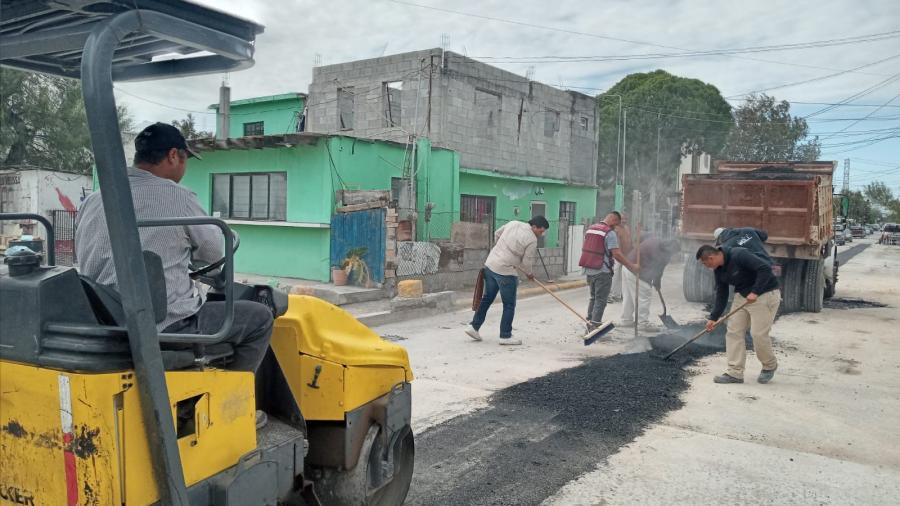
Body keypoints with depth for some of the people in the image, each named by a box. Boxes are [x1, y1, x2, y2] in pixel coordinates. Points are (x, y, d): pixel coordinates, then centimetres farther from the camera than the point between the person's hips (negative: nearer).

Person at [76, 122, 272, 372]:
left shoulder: (92, 201, 8)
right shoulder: (177, 197, -11)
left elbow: (86, 264, 19)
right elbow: (214, 252, 3)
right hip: (164, 328, -8)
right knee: (260, 318, 6)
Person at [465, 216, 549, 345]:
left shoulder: (513, 223, 7)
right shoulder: (532, 240, -12)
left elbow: (497, 234, 19)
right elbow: (526, 261, -7)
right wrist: (529, 273, 14)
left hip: (490, 264, 8)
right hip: (506, 272, -8)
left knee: (487, 298, 19)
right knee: (509, 305, 4)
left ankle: (474, 326, 22)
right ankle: (505, 336, 9)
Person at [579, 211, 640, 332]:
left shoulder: (590, 228, 10)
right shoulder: (610, 233, -14)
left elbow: (584, 248, 17)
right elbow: (617, 254, -19)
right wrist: (632, 266, -15)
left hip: (589, 270, 8)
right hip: (602, 272, -8)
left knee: (593, 298, 20)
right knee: (601, 300, 1)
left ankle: (589, 325, 23)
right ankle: (595, 326, 1)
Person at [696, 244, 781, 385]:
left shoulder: (739, 255, -26)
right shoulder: (719, 270, 2)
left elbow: (765, 268, -29)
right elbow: (721, 294, 8)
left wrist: (755, 292, -30)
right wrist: (713, 318, 4)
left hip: (764, 293, -9)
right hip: (742, 295, 9)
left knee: (758, 333, -9)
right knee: (734, 332, 1)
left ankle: (770, 366, 19)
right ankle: (735, 373, 5)